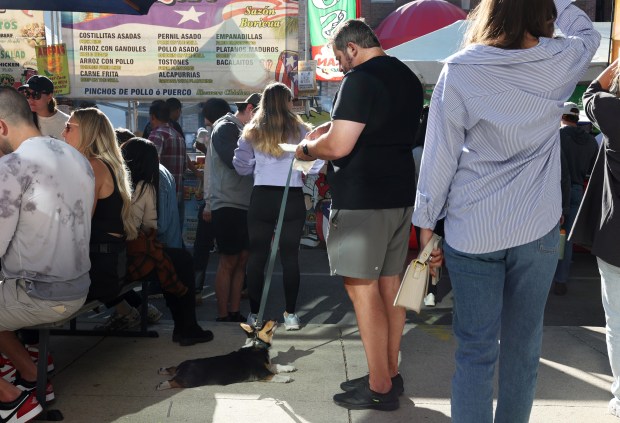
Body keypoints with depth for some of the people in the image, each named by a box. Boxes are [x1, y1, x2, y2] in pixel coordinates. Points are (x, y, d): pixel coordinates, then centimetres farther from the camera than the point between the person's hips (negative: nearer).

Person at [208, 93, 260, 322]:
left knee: (242, 259, 7)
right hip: (227, 205, -8)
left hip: (244, 204, 8)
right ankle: (222, 316, 2)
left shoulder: (244, 130, 21)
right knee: (228, 260, -5)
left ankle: (235, 312, 14)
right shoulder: (226, 128, -6)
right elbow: (235, 161, -20)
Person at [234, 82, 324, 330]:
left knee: (257, 255, 8)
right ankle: (290, 314, 10)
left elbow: (241, 166, 4)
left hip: (262, 198, 1)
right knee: (290, 256, 6)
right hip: (293, 198, -1)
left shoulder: (252, 131, 4)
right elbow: (315, 165, -5)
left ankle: (254, 313, 13)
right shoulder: (299, 130, -1)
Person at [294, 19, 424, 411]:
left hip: (361, 200, -9)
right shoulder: (409, 78, 16)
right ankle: (390, 373, 24)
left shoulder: (360, 79, -13)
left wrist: (307, 148, -1)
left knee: (362, 288, -2)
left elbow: (338, 146, -20)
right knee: (390, 284, 13)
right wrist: (336, 126, 19)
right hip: (400, 194, 9)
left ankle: (380, 387, 5)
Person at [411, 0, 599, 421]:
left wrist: (426, 220, 3)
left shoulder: (459, 71, -8)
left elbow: (440, 154, -5)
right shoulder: (559, 61, -3)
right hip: (536, 229, 2)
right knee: (524, 343, 15)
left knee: (476, 348, 8)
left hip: (471, 230, -1)